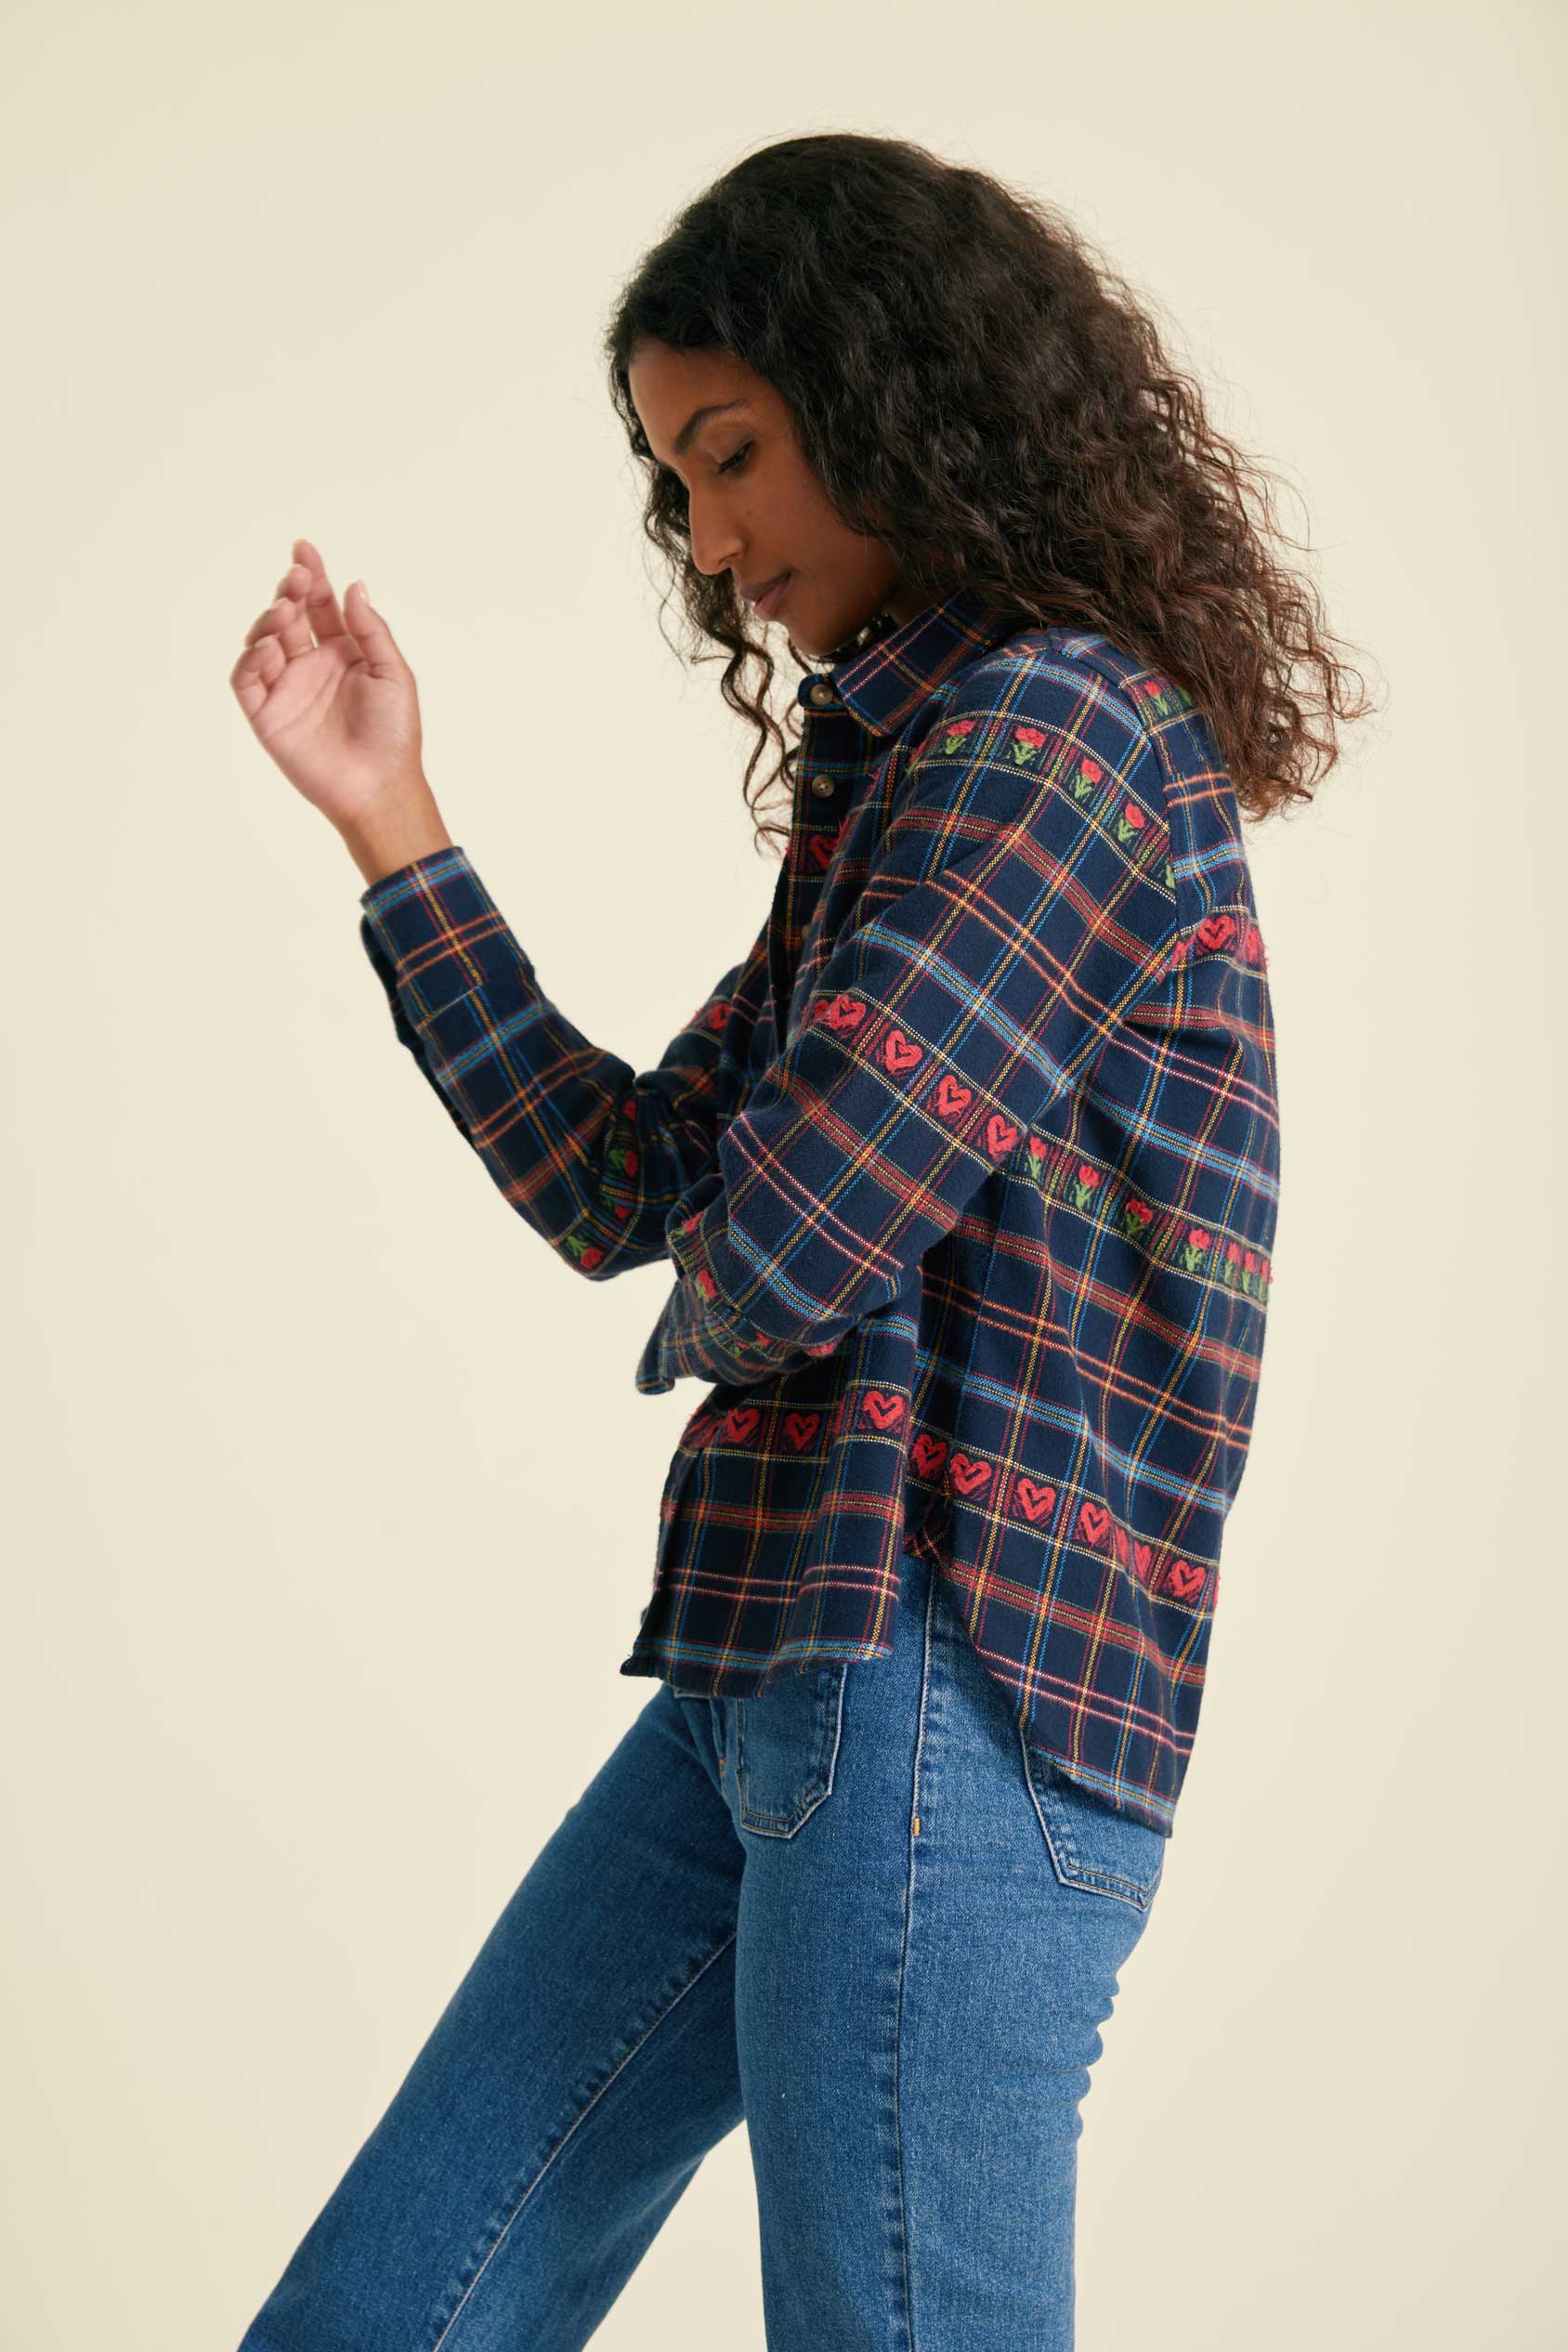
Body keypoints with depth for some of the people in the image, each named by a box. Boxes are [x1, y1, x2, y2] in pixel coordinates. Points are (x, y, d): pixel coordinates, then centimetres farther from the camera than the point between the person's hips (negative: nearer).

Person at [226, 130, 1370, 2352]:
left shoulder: (1056, 726, -11)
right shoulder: (902, 763, 20)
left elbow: (779, 1248, -20)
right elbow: (624, 1186, 17)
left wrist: (690, 1335, 4)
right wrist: (390, 827, 13)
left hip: (950, 1686, -10)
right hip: (770, 1673, 10)